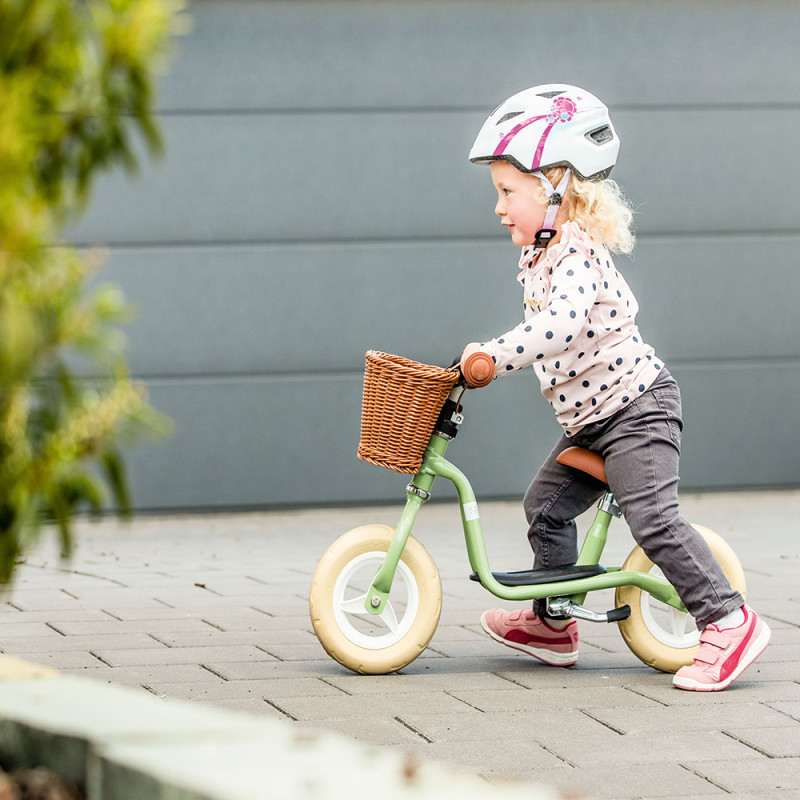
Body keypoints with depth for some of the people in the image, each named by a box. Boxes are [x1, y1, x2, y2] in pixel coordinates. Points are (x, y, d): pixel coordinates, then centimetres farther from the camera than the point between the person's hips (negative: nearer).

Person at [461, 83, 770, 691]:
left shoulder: (577, 255, -22)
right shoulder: (543, 254, 10)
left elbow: (561, 326, -41)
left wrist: (496, 356, -43)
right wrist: (489, 356, 24)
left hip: (637, 407, -11)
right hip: (591, 418, 11)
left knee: (653, 517, -18)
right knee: (546, 504, 14)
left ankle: (728, 622, -15)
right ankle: (553, 623, 27)